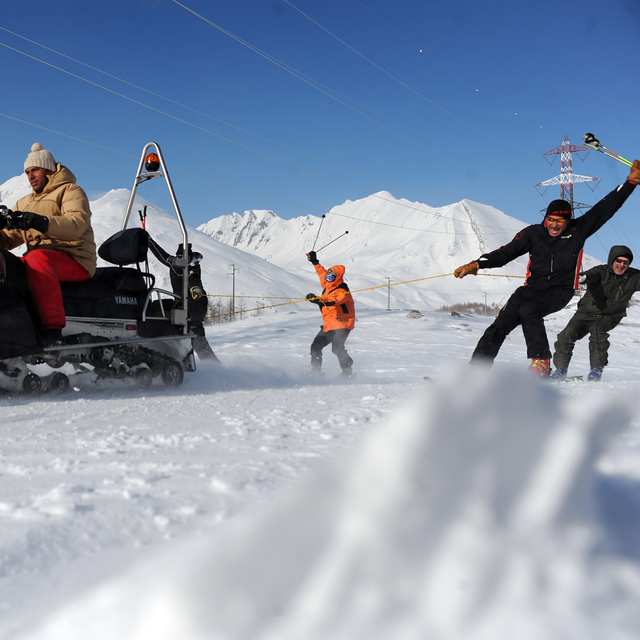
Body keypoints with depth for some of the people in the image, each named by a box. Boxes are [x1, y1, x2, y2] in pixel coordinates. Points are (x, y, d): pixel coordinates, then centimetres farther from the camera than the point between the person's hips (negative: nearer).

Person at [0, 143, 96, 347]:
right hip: (39, 257, 7)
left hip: (75, 260, -7)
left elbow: (77, 224, -16)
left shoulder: (70, 191, 6)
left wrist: (42, 222, -32)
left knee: (38, 259, -37)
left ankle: (52, 330, -47)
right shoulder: (24, 203, 27)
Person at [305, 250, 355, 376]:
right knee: (316, 346, 8)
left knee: (337, 348, -23)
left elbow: (333, 300, -39)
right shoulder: (328, 285, 8)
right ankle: (315, 371, 18)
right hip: (328, 324, 9)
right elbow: (322, 273, 29)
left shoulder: (342, 291, -18)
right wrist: (315, 262, 36)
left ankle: (347, 371, -10)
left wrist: (318, 299, -53)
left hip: (342, 324, -9)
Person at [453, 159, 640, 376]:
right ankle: (477, 369, -9)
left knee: (528, 310, -33)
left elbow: (606, 208, 1)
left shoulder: (579, 230, 0)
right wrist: (477, 264, -12)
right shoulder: (533, 233, 2)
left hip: (560, 291, -3)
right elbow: (506, 252, -1)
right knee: (501, 324, -12)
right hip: (533, 287, 3)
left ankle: (541, 362, -25)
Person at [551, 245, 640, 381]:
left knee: (597, 329, -33)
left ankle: (597, 368, -19)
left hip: (609, 316, -1)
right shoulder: (602, 271, -12)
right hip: (587, 312, 1)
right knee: (567, 334, -16)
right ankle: (561, 369, 5)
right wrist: (583, 277, -54)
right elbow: (591, 275, -31)